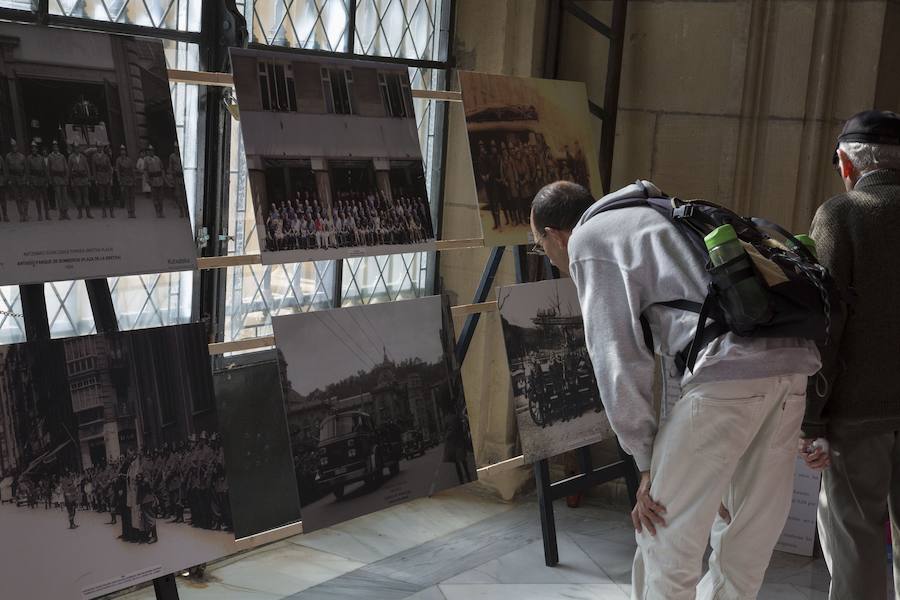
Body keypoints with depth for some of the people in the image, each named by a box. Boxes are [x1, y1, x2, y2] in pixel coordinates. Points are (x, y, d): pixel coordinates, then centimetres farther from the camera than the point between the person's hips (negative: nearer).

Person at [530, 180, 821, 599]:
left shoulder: (588, 239, 7)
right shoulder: (653, 219, 33)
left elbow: (618, 355, -2)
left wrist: (646, 460, 4)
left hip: (725, 374, -9)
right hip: (792, 360, 9)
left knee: (665, 541, 5)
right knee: (747, 542, 18)